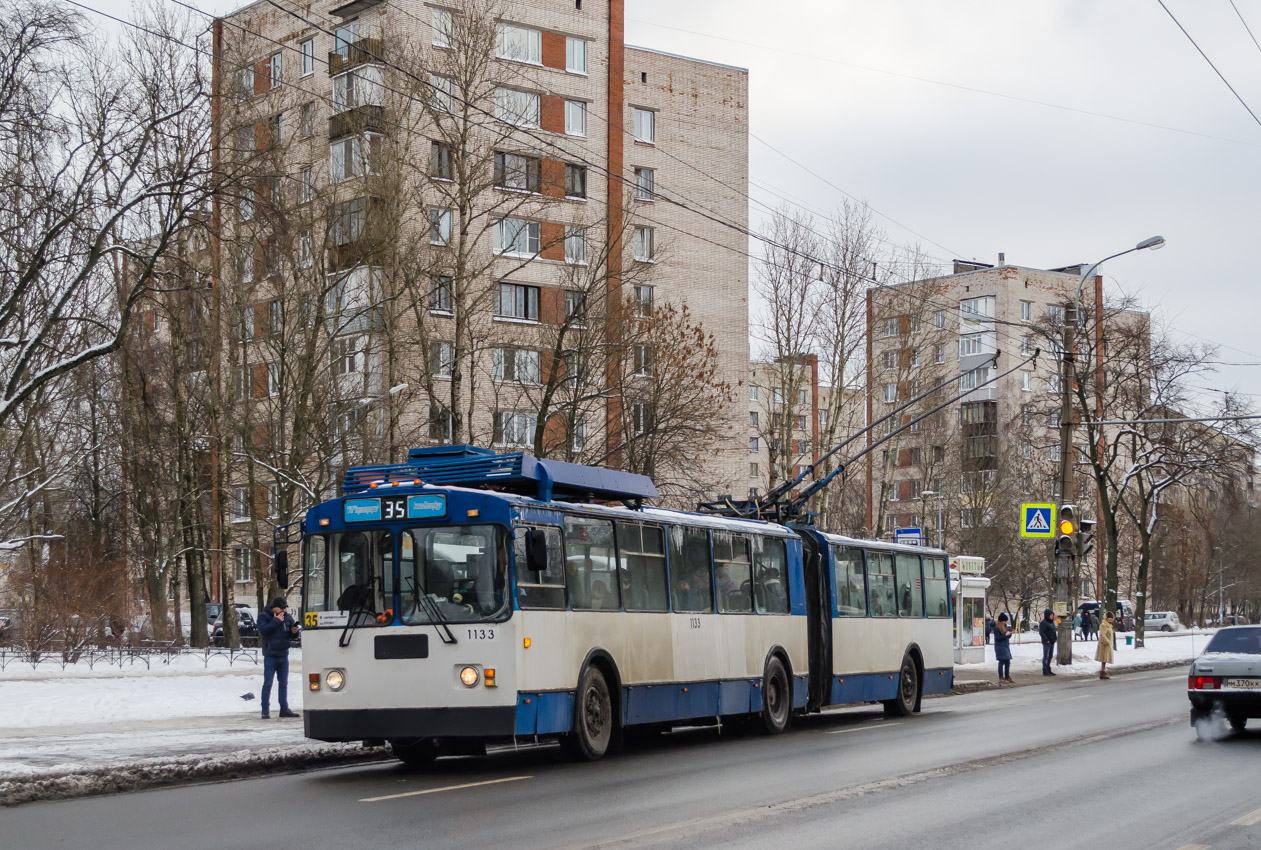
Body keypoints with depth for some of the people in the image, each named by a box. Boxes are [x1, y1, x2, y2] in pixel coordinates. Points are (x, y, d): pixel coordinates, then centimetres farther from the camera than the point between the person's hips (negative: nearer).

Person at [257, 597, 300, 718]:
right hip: (270, 655, -5)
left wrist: (294, 631, -7)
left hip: (283, 655, 5)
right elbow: (263, 630, -19)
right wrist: (276, 621, -18)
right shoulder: (263, 616, -3)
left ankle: (284, 709, 14)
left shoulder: (287, 617, 10)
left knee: (284, 683, 9)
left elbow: (291, 635, 16)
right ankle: (265, 710, -1)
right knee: (268, 683, -5)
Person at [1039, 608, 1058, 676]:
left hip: (1052, 642, 9)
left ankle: (1048, 670, 21)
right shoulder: (1043, 623, -13)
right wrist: (1046, 640, -20)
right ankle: (1045, 671, 0)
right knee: (1046, 656, -4)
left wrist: (1055, 636, 8)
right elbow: (1041, 632, -17)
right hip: (1047, 642, -9)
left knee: (1050, 656, 13)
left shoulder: (1052, 622, 13)